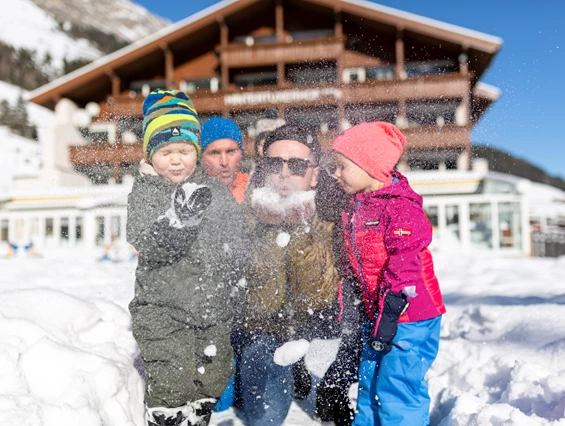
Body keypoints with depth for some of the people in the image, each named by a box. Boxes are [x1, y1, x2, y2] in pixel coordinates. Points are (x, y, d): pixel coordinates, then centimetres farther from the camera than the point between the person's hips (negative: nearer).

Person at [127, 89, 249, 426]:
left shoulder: (216, 192, 6)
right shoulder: (145, 192, -2)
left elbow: (238, 243, 12)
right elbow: (146, 244, -20)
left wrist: (232, 265, -7)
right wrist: (178, 217, -37)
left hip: (214, 308, 4)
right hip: (163, 309, -3)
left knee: (211, 383, 14)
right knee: (170, 386, -5)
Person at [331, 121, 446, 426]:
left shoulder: (400, 206, -17)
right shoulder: (357, 208, 10)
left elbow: (406, 262, -23)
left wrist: (389, 311, -24)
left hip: (410, 318, -9)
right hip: (378, 314, 9)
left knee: (396, 389, -5)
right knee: (370, 384, 17)